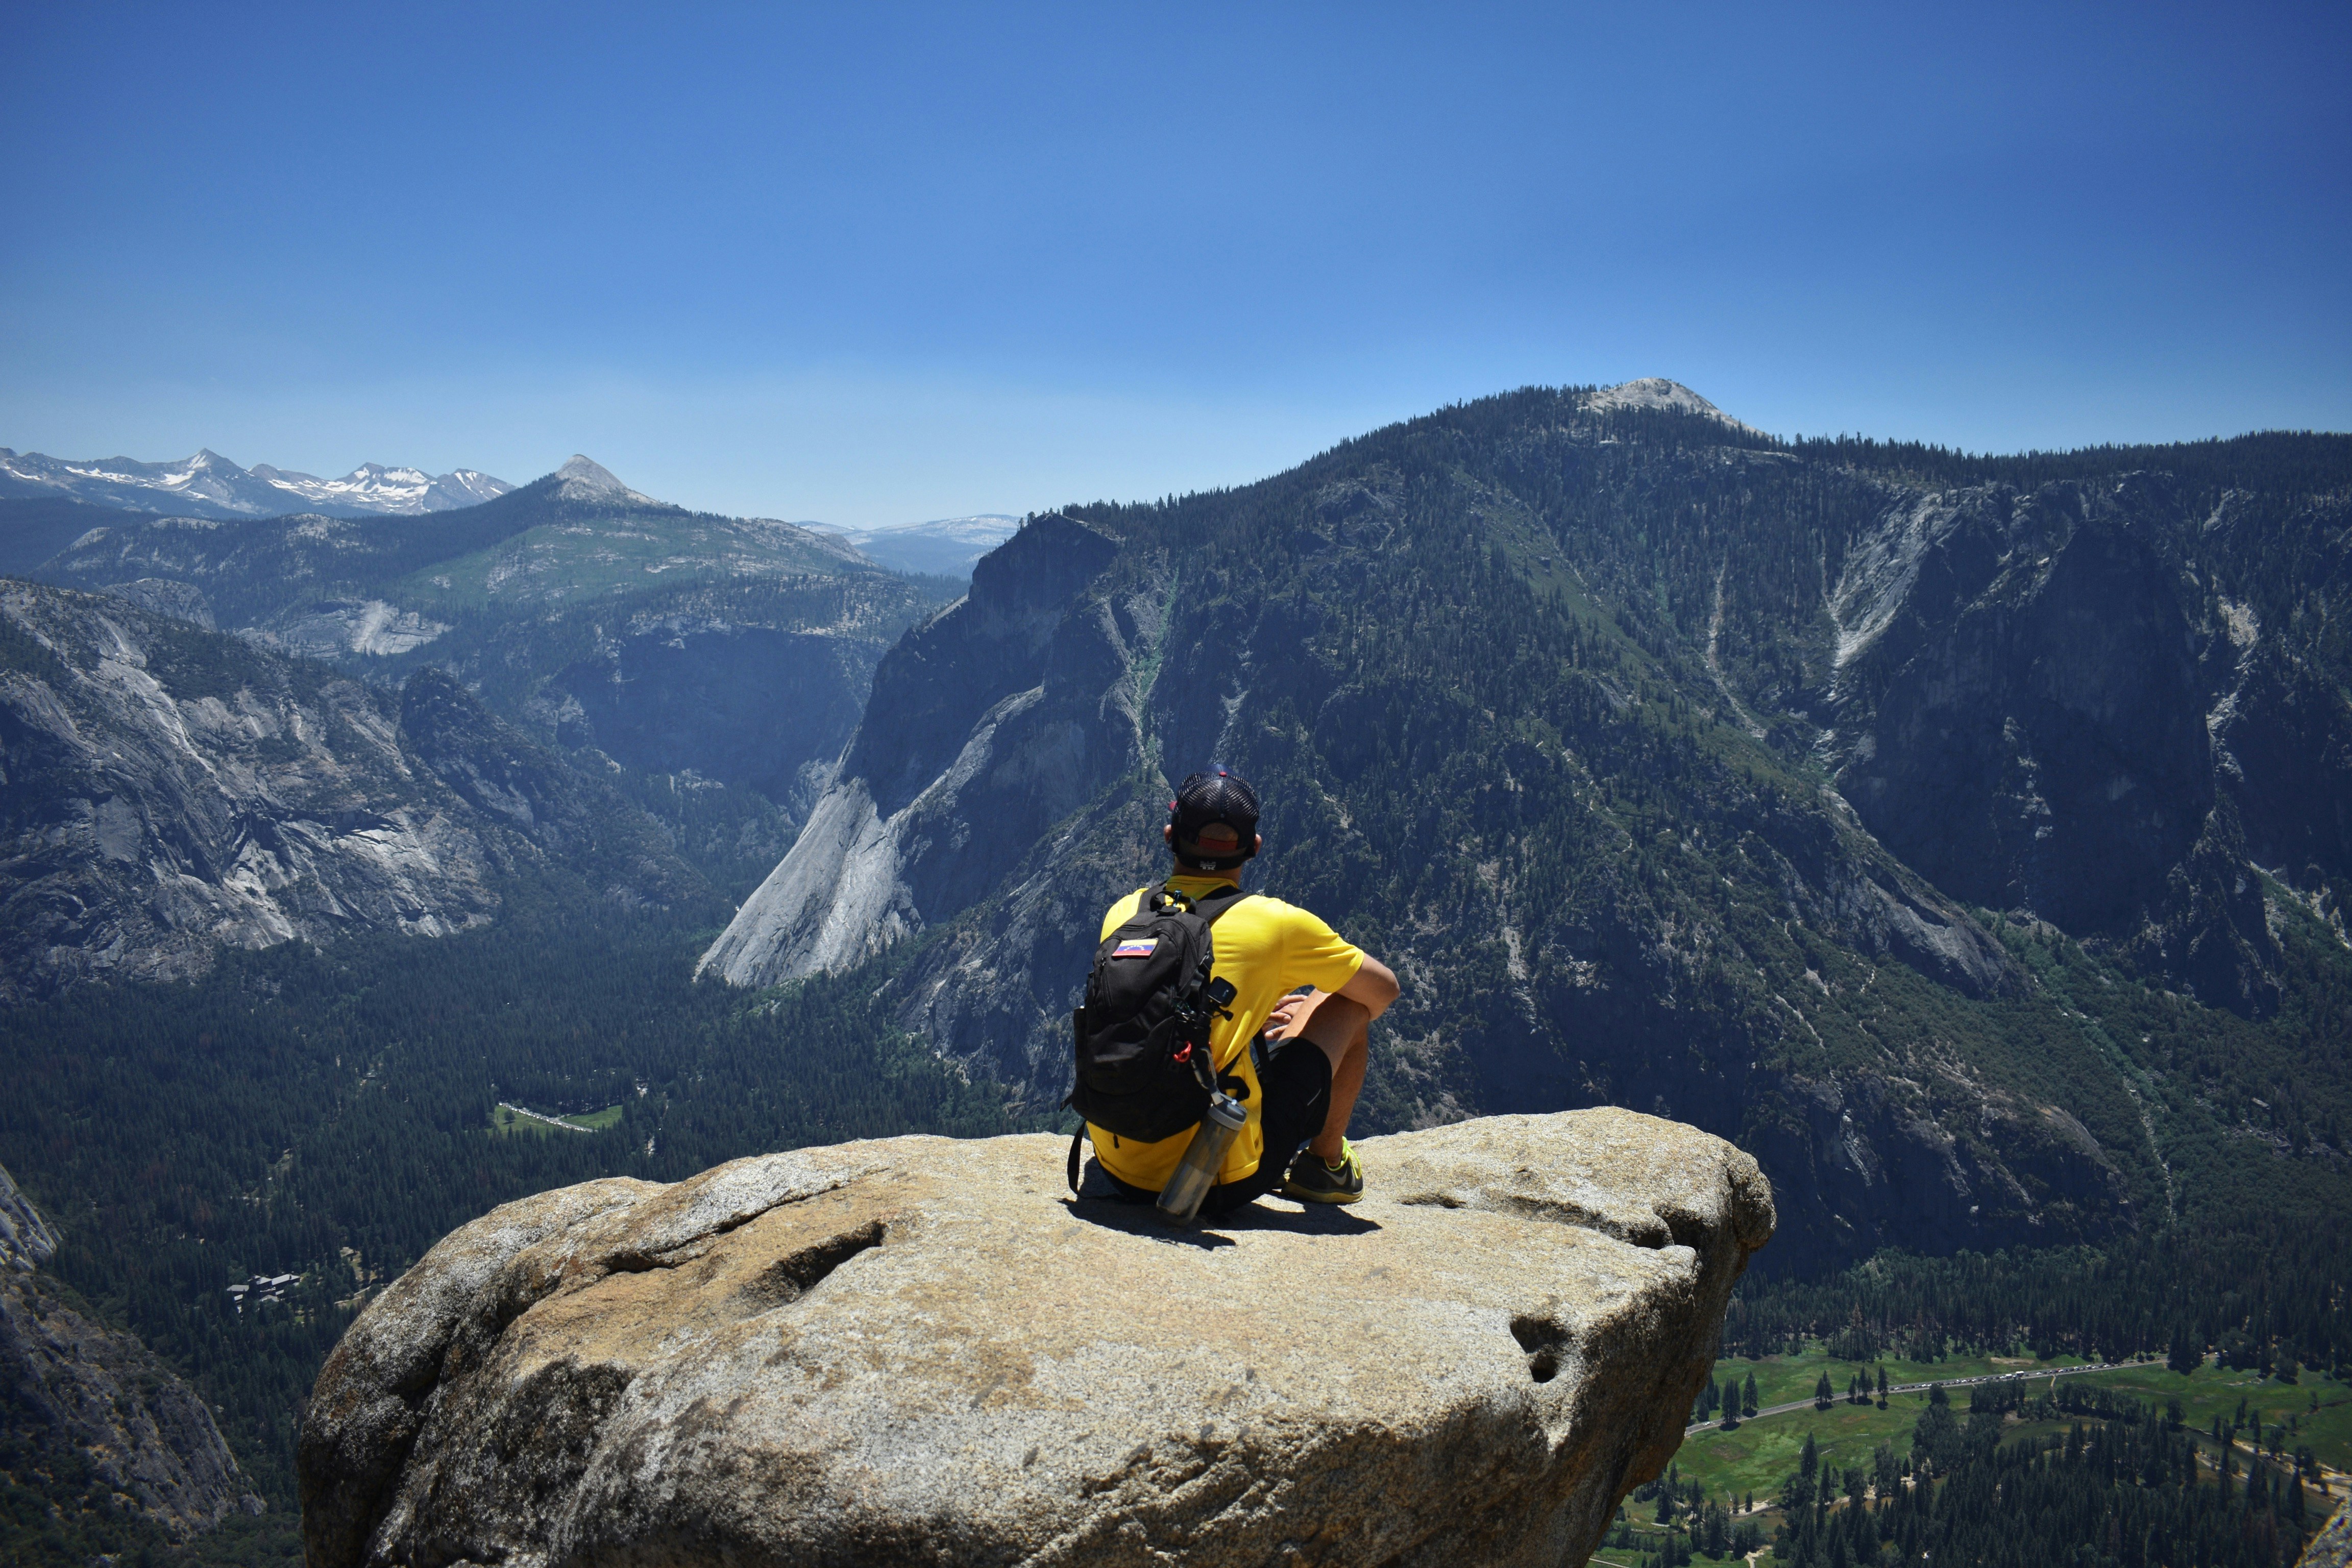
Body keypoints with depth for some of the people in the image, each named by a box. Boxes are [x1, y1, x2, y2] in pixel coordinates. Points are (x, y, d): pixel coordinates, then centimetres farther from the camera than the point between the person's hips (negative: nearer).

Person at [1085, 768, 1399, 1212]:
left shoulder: (1124, 913, 4)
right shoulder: (1274, 922, -7)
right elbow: (1384, 989, 10)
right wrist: (1342, 1027, 31)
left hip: (1119, 1171, 5)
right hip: (1221, 1185, -4)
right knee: (1346, 1004, 12)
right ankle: (1326, 1167, 29)